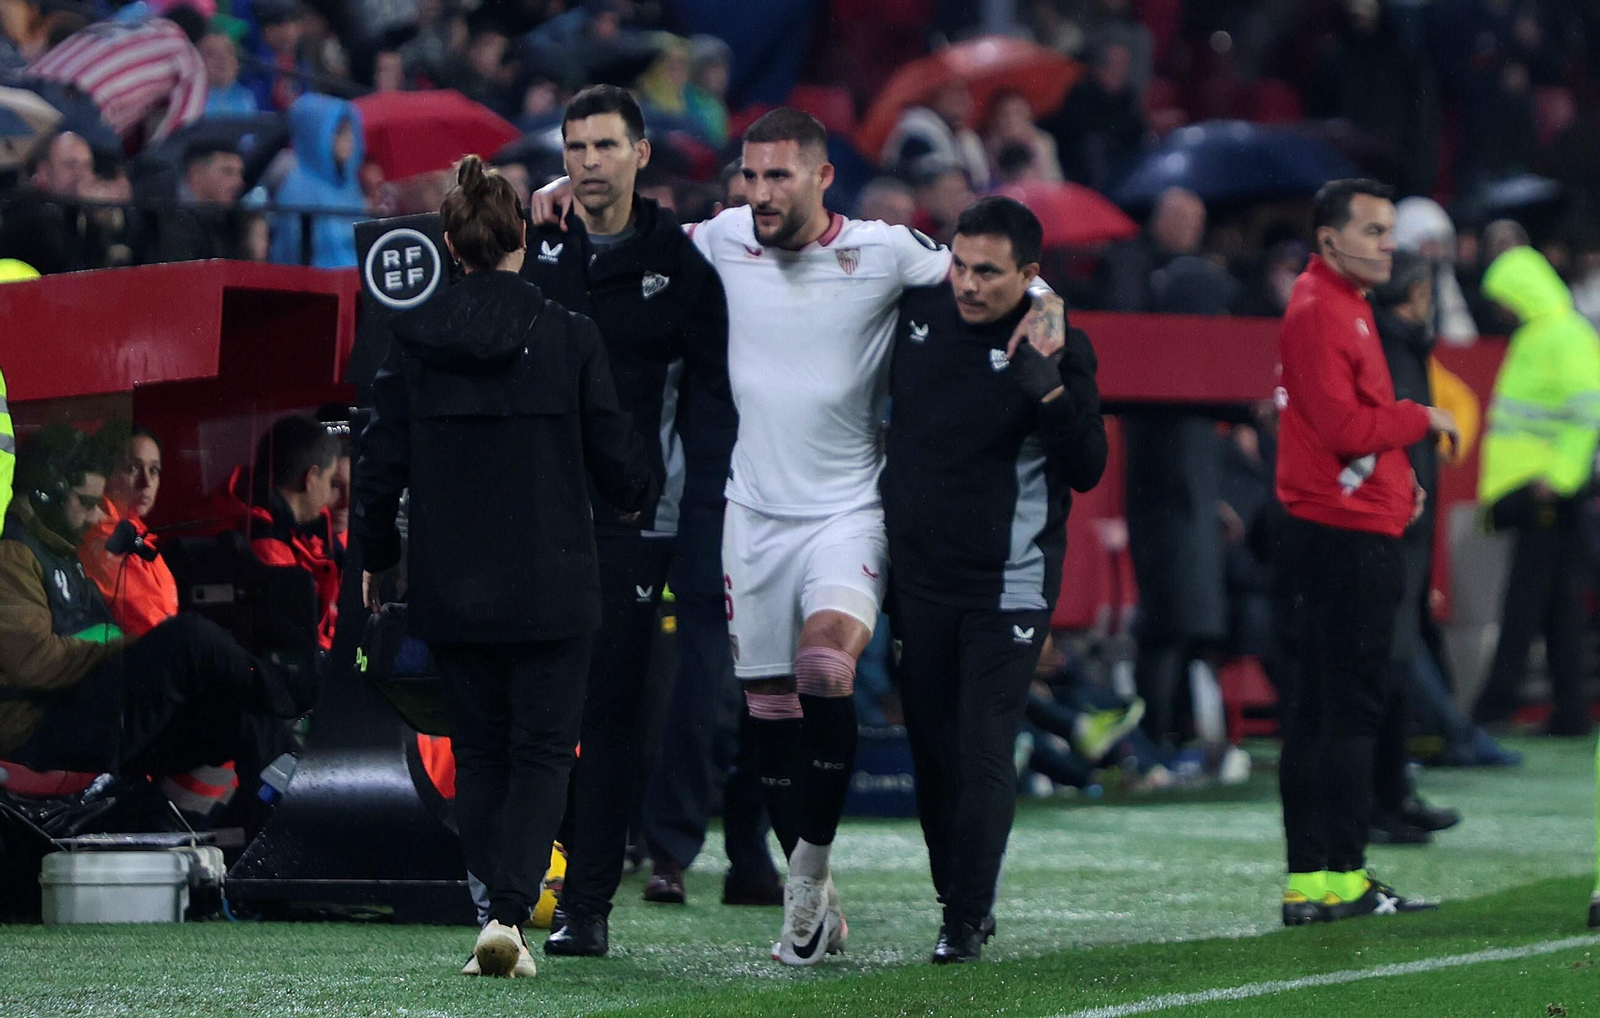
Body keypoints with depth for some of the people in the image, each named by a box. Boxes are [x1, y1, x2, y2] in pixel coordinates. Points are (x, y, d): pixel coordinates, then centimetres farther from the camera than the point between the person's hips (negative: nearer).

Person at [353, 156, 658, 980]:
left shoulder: (413, 339, -4)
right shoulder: (568, 337, -9)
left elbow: (380, 463, 0)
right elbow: (616, 460, -3)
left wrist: (377, 556, 17)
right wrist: (639, 495, 21)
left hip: (451, 591, 2)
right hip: (549, 588, -2)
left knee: (478, 749, 15)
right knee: (542, 748, 4)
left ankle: (499, 910, 11)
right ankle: (510, 913, -12)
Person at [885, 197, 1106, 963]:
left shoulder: (1056, 345, -11)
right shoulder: (919, 311, 2)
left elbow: (1086, 471, -17)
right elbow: (887, 409, 22)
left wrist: (1052, 392, -30)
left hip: (1008, 584, -5)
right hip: (918, 576, 5)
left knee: (984, 753, -9)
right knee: (932, 751, 9)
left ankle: (967, 916, -3)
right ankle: (954, 895, 21)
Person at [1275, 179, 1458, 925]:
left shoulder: (1343, 305, 20)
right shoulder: (1319, 310, -13)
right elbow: (1343, 426, -22)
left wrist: (1395, 479, 12)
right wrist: (1420, 419, -8)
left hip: (1342, 533, 11)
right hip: (1347, 535, -11)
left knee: (1321, 709, 10)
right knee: (1350, 708, -9)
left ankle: (1310, 879, 13)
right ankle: (1341, 875, -8)